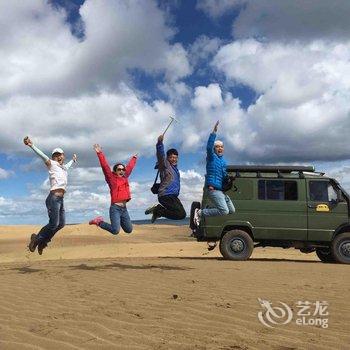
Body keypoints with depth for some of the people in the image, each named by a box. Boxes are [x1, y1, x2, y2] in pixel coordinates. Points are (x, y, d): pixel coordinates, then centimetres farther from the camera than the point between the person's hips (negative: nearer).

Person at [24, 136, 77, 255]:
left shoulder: (63, 168, 21)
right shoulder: (52, 164, 1)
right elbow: (42, 155, -14)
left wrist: (73, 160, 64)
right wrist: (32, 145, -29)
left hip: (61, 199, 8)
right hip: (54, 198, -8)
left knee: (61, 224, 9)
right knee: (53, 224, -11)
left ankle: (43, 241, 21)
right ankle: (37, 238, 10)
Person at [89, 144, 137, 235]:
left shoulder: (125, 177, 14)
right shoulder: (111, 178, -1)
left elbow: (130, 166, 28)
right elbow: (105, 166, -9)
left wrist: (134, 158, 42)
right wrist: (100, 153, -15)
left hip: (124, 208, 7)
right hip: (115, 208, -6)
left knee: (129, 230, 9)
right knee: (115, 231, -16)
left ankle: (119, 221, 35)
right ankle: (99, 222, 7)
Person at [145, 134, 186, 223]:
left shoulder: (174, 167, 19)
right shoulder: (165, 165, -4)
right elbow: (160, 155, -21)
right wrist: (160, 142, -36)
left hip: (173, 196, 9)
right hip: (166, 196, -9)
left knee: (181, 213, 14)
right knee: (181, 214, -18)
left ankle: (158, 210, 15)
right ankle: (158, 210, -8)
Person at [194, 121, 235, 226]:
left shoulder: (223, 161, 21)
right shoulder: (211, 157, -2)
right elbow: (209, 147, -23)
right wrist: (214, 132, -30)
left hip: (222, 190, 9)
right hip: (213, 189, -9)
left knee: (232, 210, 12)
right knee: (224, 211, -20)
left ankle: (208, 210, 18)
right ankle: (200, 212, -8)